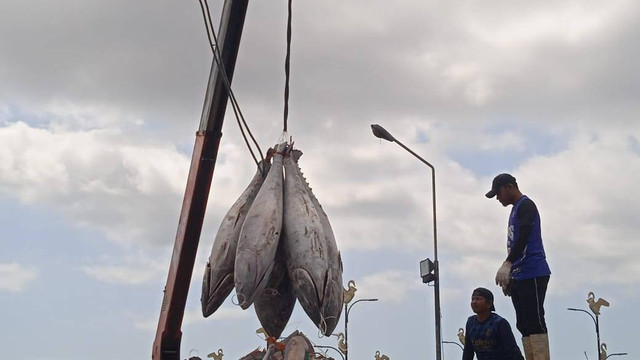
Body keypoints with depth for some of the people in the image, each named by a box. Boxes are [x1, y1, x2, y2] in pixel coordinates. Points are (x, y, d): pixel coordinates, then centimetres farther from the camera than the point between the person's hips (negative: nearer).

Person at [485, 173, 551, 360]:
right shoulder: (515, 210, 23)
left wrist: (507, 264, -30)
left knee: (534, 322, -13)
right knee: (524, 324, 5)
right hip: (519, 277, 10)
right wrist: (509, 278, 25)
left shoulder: (526, 205, -5)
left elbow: (524, 236, -20)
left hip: (533, 274, -10)